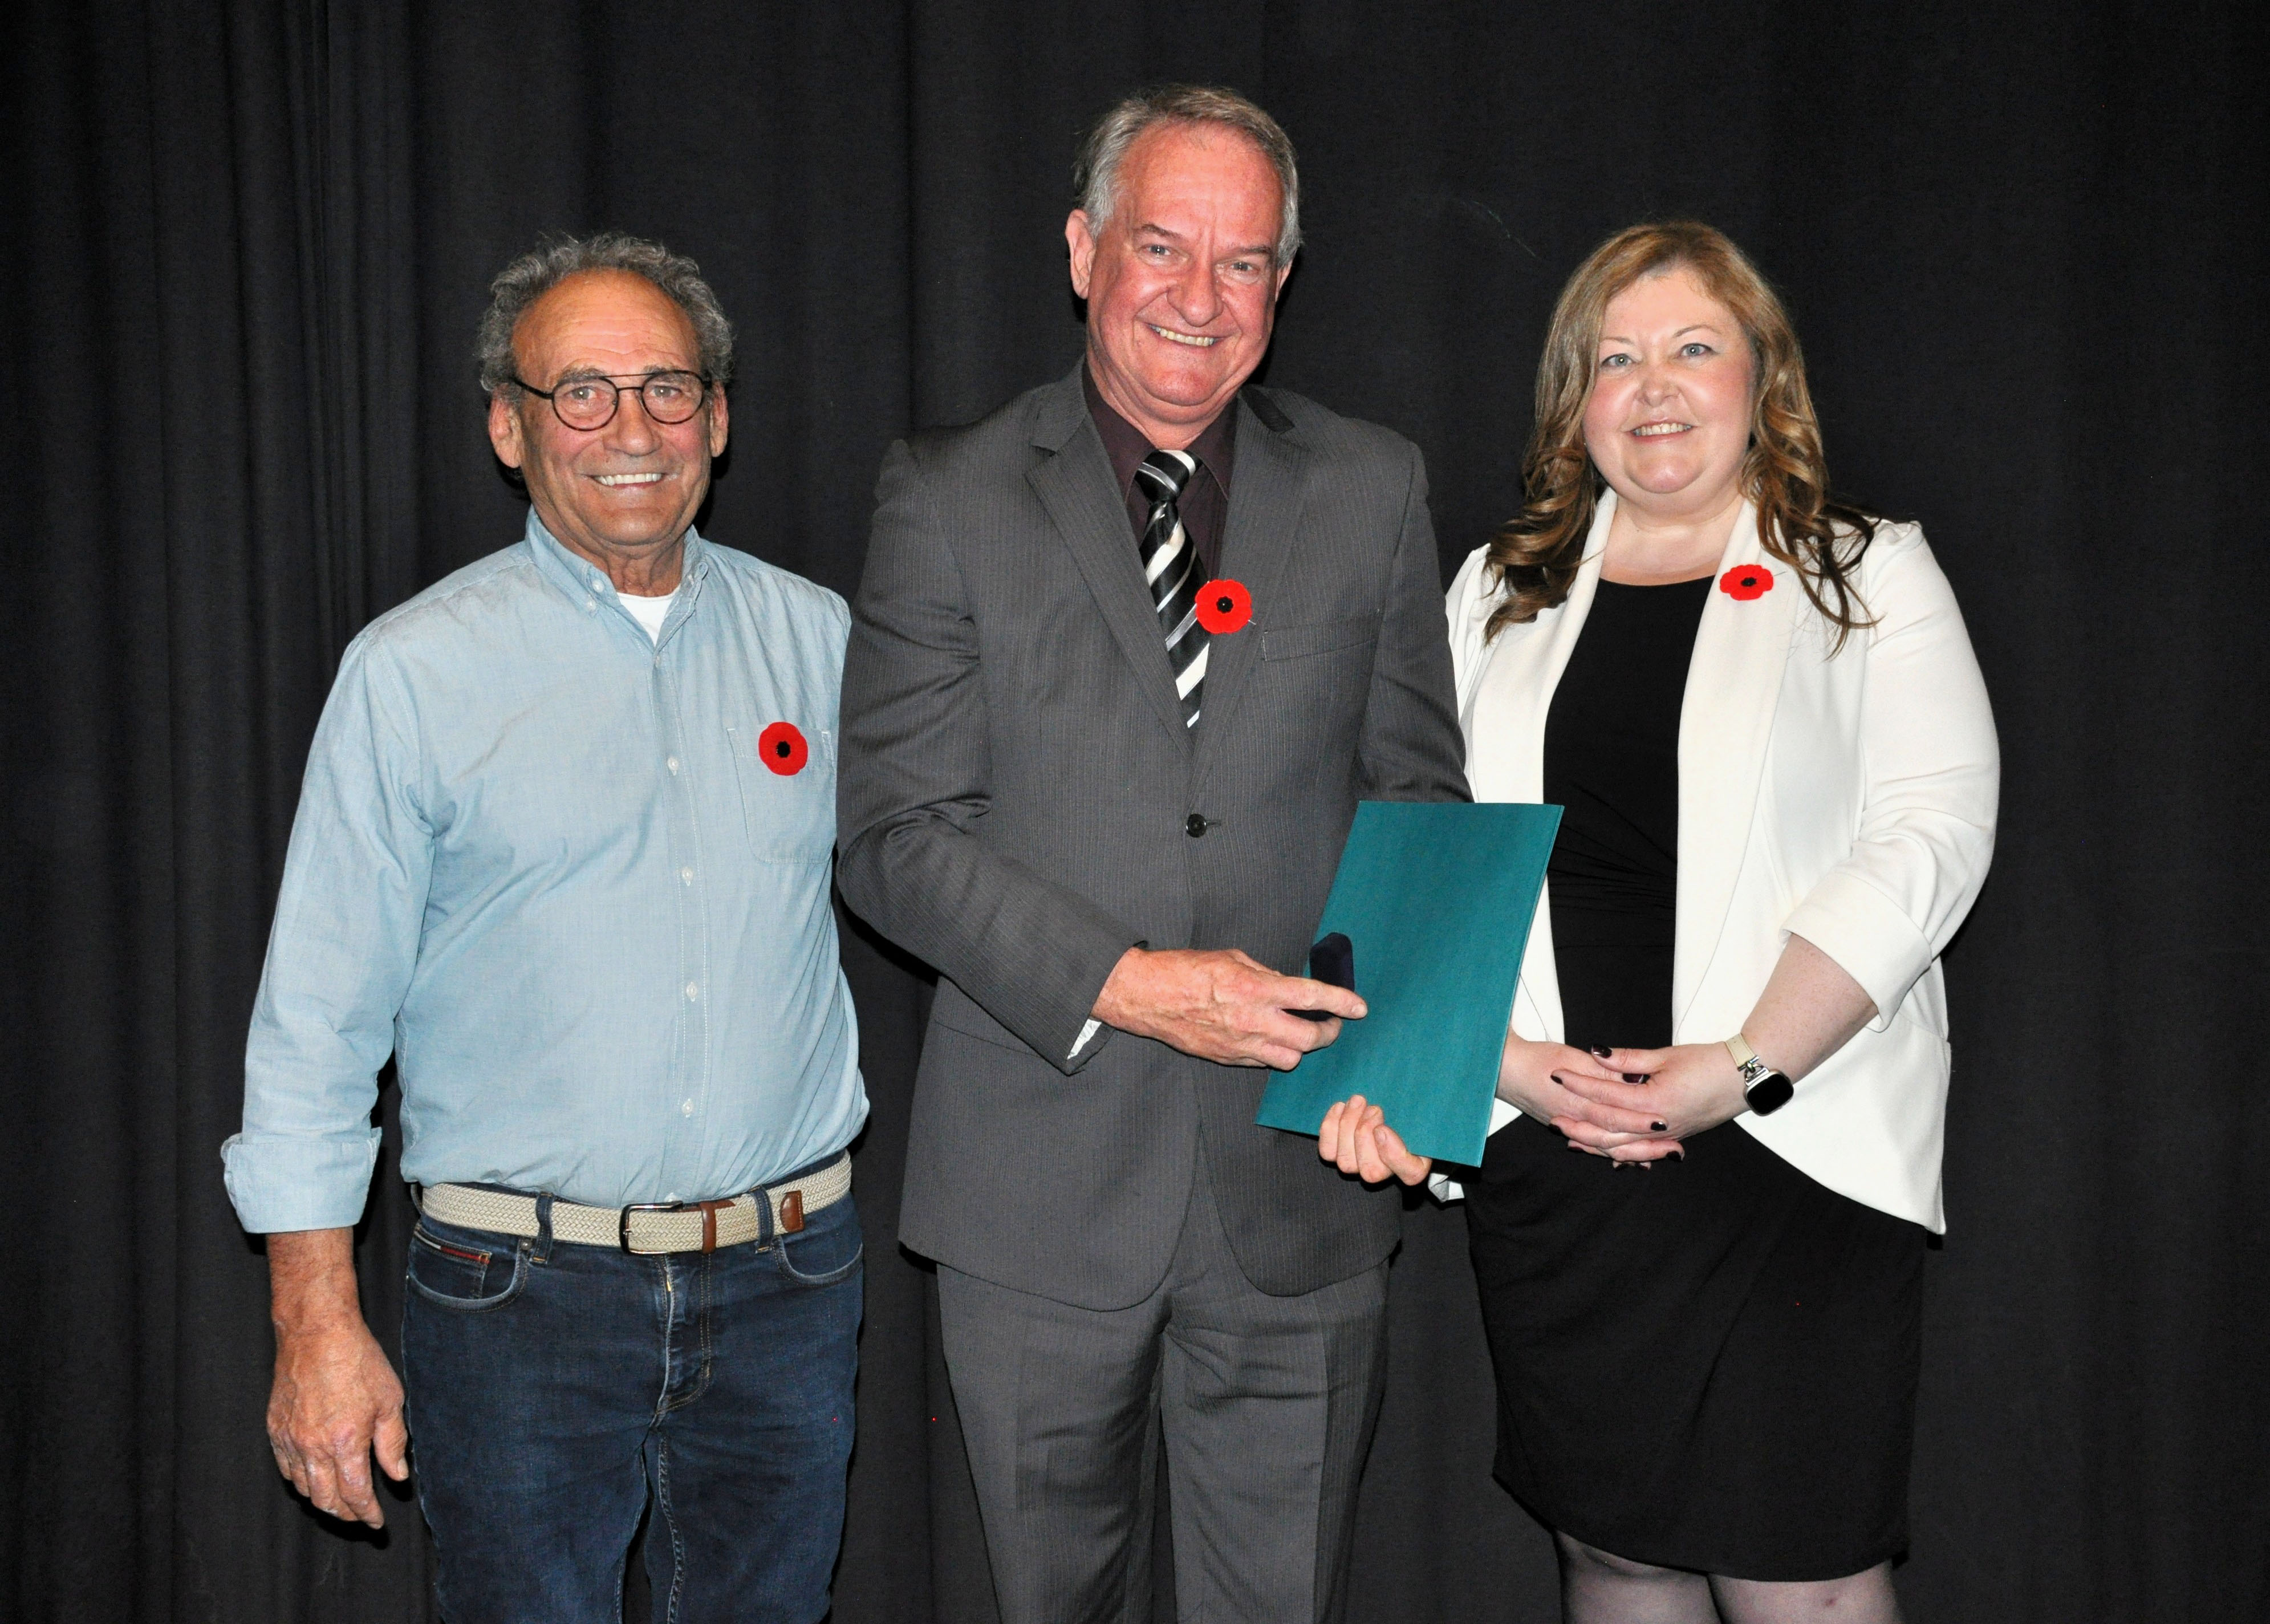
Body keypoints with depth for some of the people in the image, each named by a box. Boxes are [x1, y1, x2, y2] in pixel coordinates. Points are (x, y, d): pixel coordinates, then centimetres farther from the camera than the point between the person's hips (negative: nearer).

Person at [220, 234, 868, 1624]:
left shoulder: (820, 639, 4)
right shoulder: (415, 671, -5)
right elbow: (318, 1021, -5)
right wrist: (318, 1322, -7)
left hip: (788, 1285, 3)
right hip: (524, 1298, -3)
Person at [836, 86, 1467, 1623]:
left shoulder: (1372, 487, 5)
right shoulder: (952, 494, -1)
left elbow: (1419, 794, 7)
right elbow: (898, 831, -6)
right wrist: (1124, 986, -18)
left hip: (1300, 1167, 1)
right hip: (1040, 1171, -1)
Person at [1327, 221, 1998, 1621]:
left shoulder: (1871, 578, 4)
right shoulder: (1501, 593, 13)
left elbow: (1928, 840, -7)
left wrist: (1745, 1067, -16)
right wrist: (1499, 1052, -7)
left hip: (1794, 1149, -3)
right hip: (1544, 1142, 3)